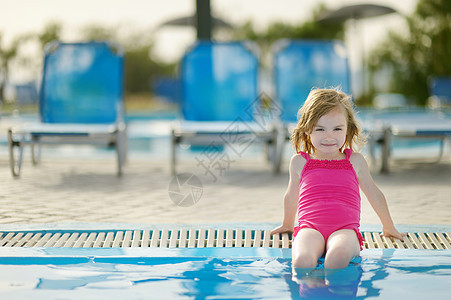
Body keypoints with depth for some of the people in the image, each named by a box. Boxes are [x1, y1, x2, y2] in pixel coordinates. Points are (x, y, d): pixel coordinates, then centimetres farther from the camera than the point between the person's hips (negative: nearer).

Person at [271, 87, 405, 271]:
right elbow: (291, 197, 35)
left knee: (338, 256, -39)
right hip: (310, 228, 0)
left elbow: (374, 194, 31)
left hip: (344, 230, 0)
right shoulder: (299, 162, 16)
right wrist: (287, 224, 48)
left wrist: (388, 227, 40)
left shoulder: (355, 161, 16)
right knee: (302, 260, -38)